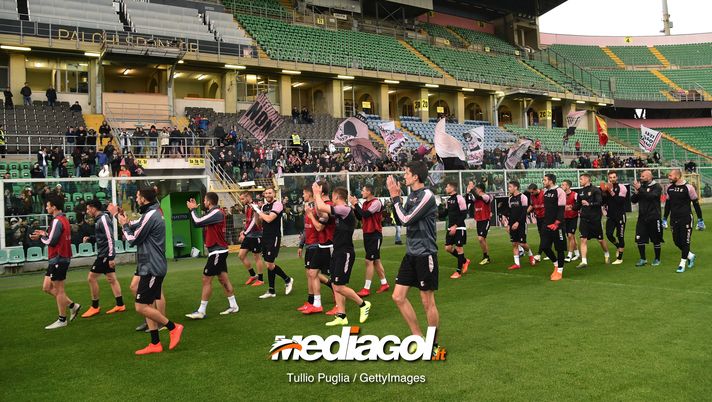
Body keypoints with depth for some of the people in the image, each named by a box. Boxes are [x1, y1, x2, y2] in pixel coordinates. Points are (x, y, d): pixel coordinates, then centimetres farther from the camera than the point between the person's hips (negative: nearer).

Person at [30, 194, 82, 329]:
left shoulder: (57, 221, -17)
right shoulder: (63, 219, 13)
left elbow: (50, 241, -20)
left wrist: (41, 236, -2)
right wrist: (45, 234, 7)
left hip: (58, 259, -10)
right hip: (58, 259, 10)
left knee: (58, 290, 0)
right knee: (47, 287, 15)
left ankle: (62, 320, 10)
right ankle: (72, 305, 18)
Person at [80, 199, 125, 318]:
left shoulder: (103, 219, -16)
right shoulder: (99, 219, 14)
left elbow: (109, 238, -21)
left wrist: (111, 257, -24)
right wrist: (89, 238, 6)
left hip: (105, 254, -10)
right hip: (104, 254, 10)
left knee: (91, 278, -3)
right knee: (111, 279, 10)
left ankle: (95, 307, 6)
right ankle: (120, 305, 13)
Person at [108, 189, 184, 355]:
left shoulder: (150, 215, -18)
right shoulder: (153, 213, 13)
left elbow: (133, 240, -12)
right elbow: (135, 226, 21)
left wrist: (124, 225, 4)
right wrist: (117, 215, 24)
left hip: (151, 268, -10)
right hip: (152, 267, 10)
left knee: (141, 307, -7)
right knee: (147, 305, 11)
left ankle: (173, 328, 0)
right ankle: (155, 344, 14)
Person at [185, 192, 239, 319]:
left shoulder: (216, 213, -17)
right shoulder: (214, 212, 12)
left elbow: (198, 222, -20)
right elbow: (200, 222, 11)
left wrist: (192, 209, -5)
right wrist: (194, 209, 5)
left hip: (217, 252, -10)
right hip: (219, 251, 10)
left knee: (206, 279, -6)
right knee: (223, 278, 11)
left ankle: (201, 312, -1)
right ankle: (233, 306, 16)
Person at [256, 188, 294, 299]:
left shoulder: (277, 204, -11)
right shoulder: (264, 205, 13)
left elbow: (269, 219, -22)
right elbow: (260, 222, 20)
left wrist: (260, 213, -7)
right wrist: (257, 215, 2)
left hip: (274, 237, -8)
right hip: (265, 237, 8)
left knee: (270, 265, -9)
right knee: (269, 265, 9)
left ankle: (288, 280, 13)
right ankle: (271, 291, 16)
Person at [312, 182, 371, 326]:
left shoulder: (345, 209, -17)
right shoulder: (339, 211, 11)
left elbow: (322, 207, -22)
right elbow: (319, 210, 17)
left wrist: (317, 193, -8)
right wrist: (316, 195, 9)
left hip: (345, 253, -10)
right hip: (338, 252, 10)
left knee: (339, 286, -8)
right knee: (335, 286, 7)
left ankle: (363, 304, 9)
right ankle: (341, 317, 11)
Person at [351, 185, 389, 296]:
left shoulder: (376, 202, -16)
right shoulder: (365, 203, 11)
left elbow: (365, 214, -23)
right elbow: (360, 217, 13)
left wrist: (356, 204, -16)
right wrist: (354, 206, 1)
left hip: (375, 235, -9)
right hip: (367, 234, 9)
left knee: (369, 261, -8)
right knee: (376, 260, 14)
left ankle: (366, 289, -3)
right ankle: (384, 284, 23)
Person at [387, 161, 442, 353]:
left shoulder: (427, 196, -15)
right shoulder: (412, 195, 11)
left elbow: (406, 219, -18)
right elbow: (400, 220, 15)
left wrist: (395, 197, -9)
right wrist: (395, 197, 6)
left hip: (425, 254, -8)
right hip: (411, 254, 8)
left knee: (428, 302, 2)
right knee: (398, 296, 6)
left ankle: (433, 344, 18)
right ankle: (418, 337, 18)